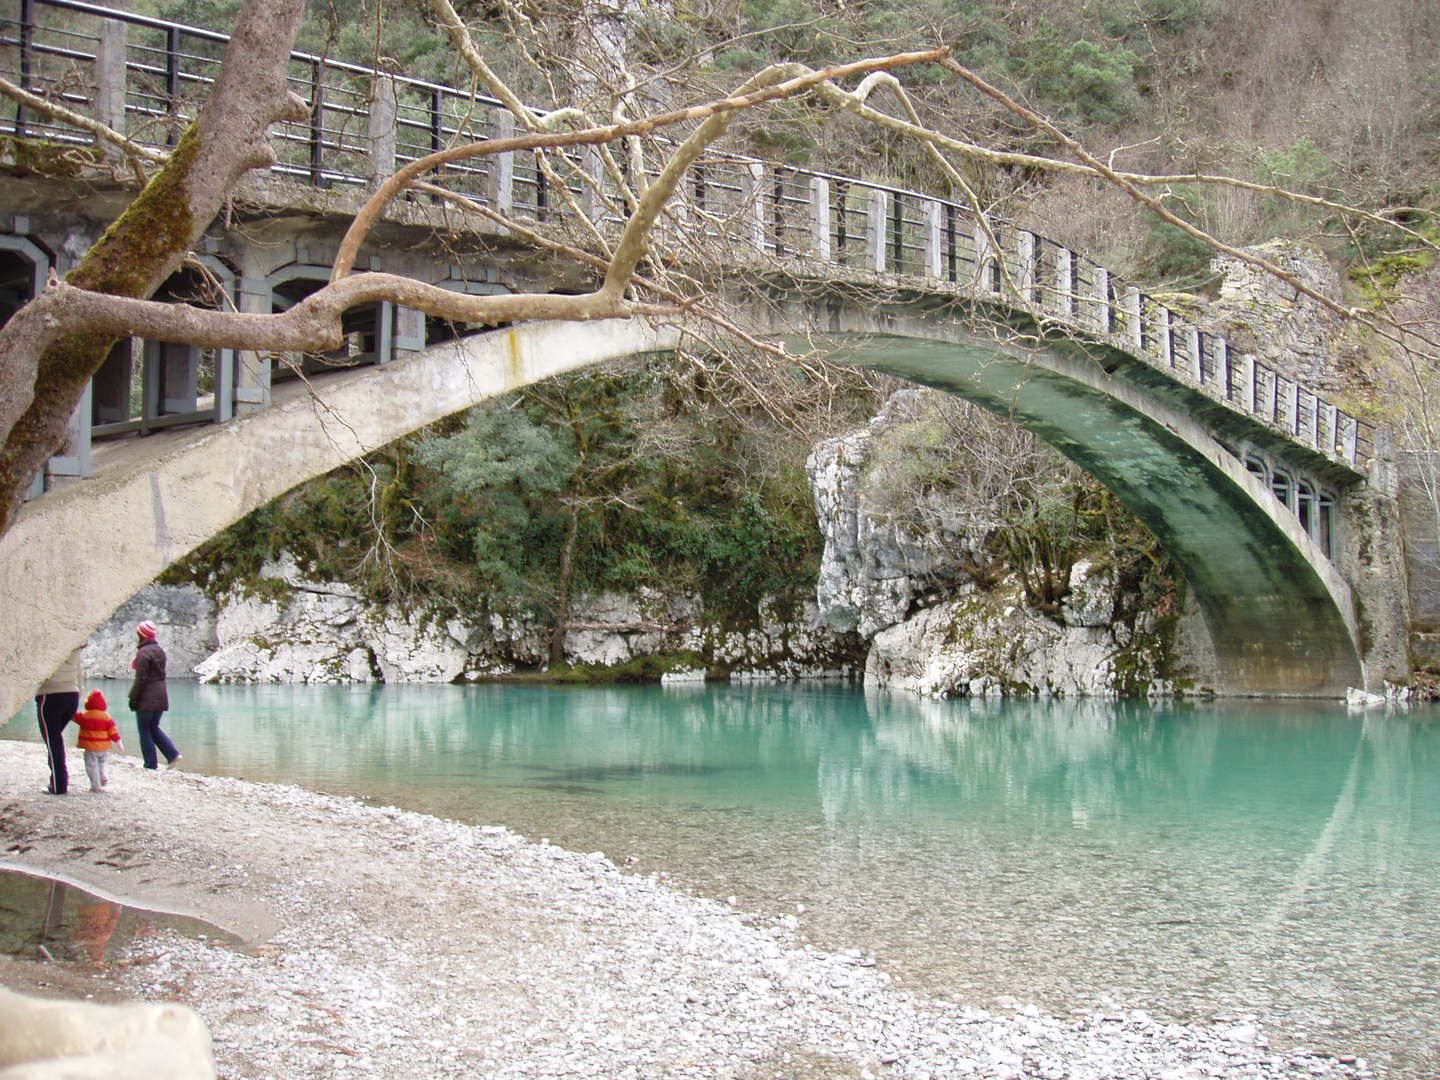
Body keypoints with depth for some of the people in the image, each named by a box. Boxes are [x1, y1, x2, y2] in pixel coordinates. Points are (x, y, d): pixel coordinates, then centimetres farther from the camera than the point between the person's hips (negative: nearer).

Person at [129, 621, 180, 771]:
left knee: (145, 731, 3)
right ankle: (172, 754, 5)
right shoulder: (160, 651, 10)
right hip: (161, 695, 8)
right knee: (154, 728, 18)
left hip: (147, 698, -8)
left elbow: (141, 678, -17)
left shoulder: (143, 653, -15)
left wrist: (133, 697, -11)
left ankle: (151, 764, 5)